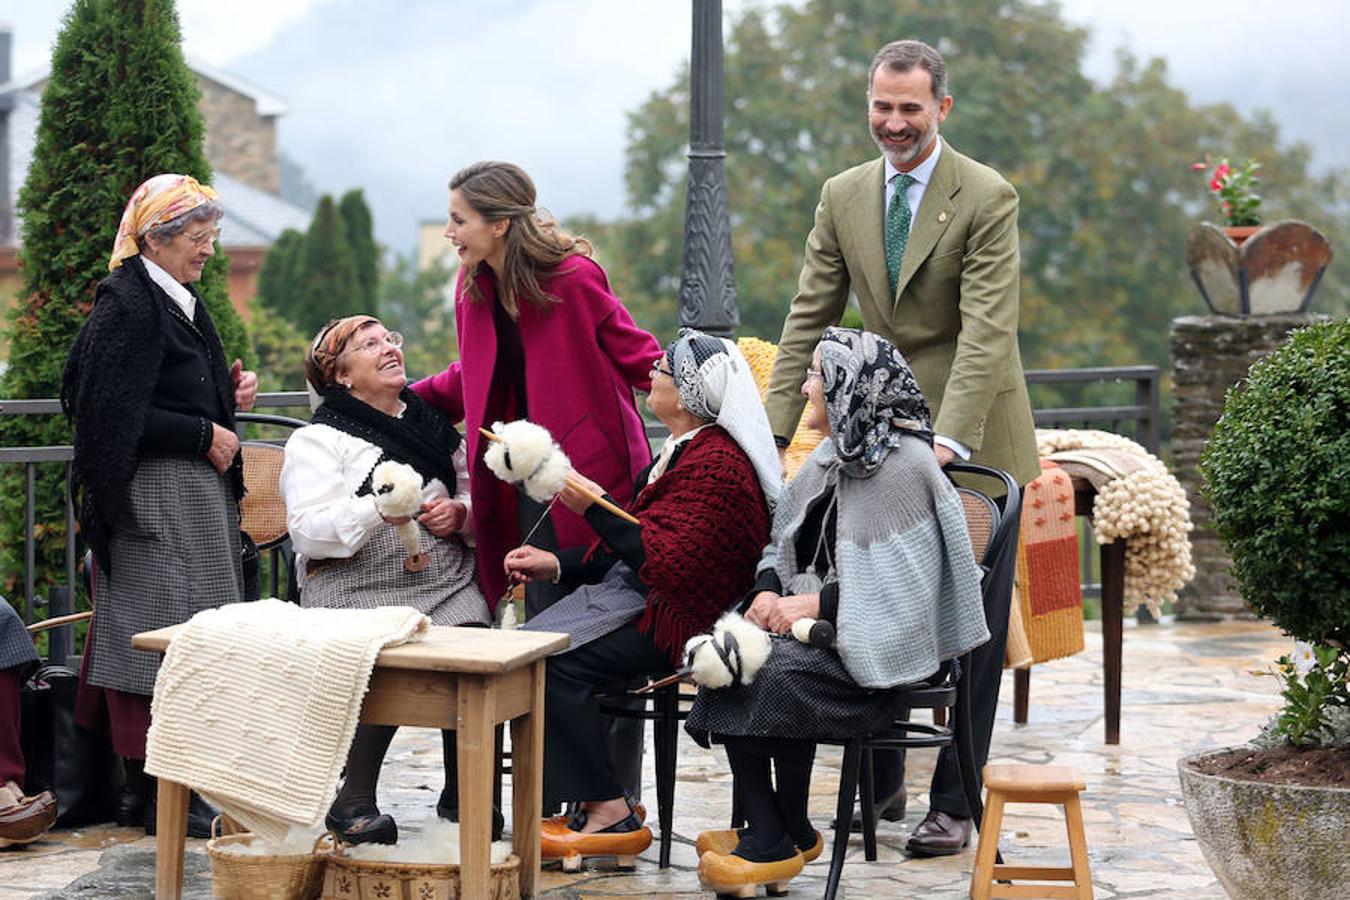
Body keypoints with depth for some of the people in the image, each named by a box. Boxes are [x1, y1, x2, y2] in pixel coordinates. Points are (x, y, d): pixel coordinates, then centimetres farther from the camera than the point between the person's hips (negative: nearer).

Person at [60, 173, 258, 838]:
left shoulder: (180, 304, 17)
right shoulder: (127, 308, -13)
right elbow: (118, 416, -19)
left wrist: (230, 392, 9)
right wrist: (206, 435, -14)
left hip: (199, 496, 10)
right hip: (155, 498, -10)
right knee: (161, 633, -8)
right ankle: (157, 793, -5)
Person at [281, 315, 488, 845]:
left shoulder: (432, 425, 23)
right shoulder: (317, 441, 7)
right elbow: (309, 530, -8)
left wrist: (459, 512, 3)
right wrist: (377, 511, -24)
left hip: (445, 581, 4)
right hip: (359, 587, -4)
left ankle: (461, 794, -8)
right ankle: (355, 802, -14)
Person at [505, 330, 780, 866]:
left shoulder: (717, 464, -17)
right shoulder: (684, 450, 16)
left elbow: (669, 564, -26)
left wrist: (594, 507, -19)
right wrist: (558, 566, 9)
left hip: (674, 617, -10)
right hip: (640, 594, 10)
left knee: (558, 662, -21)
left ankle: (610, 818, -12)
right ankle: (599, 802, -5)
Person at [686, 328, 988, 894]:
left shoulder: (905, 465, -12)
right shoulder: (830, 458, 15)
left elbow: (902, 579, -19)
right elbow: (782, 543, 19)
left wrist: (813, 604, -21)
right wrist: (767, 589, -4)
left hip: (878, 646, -8)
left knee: (781, 673, -31)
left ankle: (790, 836, -11)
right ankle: (764, 828, -18)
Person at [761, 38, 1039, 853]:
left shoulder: (988, 198, -13)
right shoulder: (843, 197, 3)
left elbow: (987, 330, -21)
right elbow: (809, 318, 4)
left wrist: (947, 442, -31)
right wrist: (774, 429, -5)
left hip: (974, 442, -4)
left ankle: (956, 804, 11)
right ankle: (880, 785, 22)